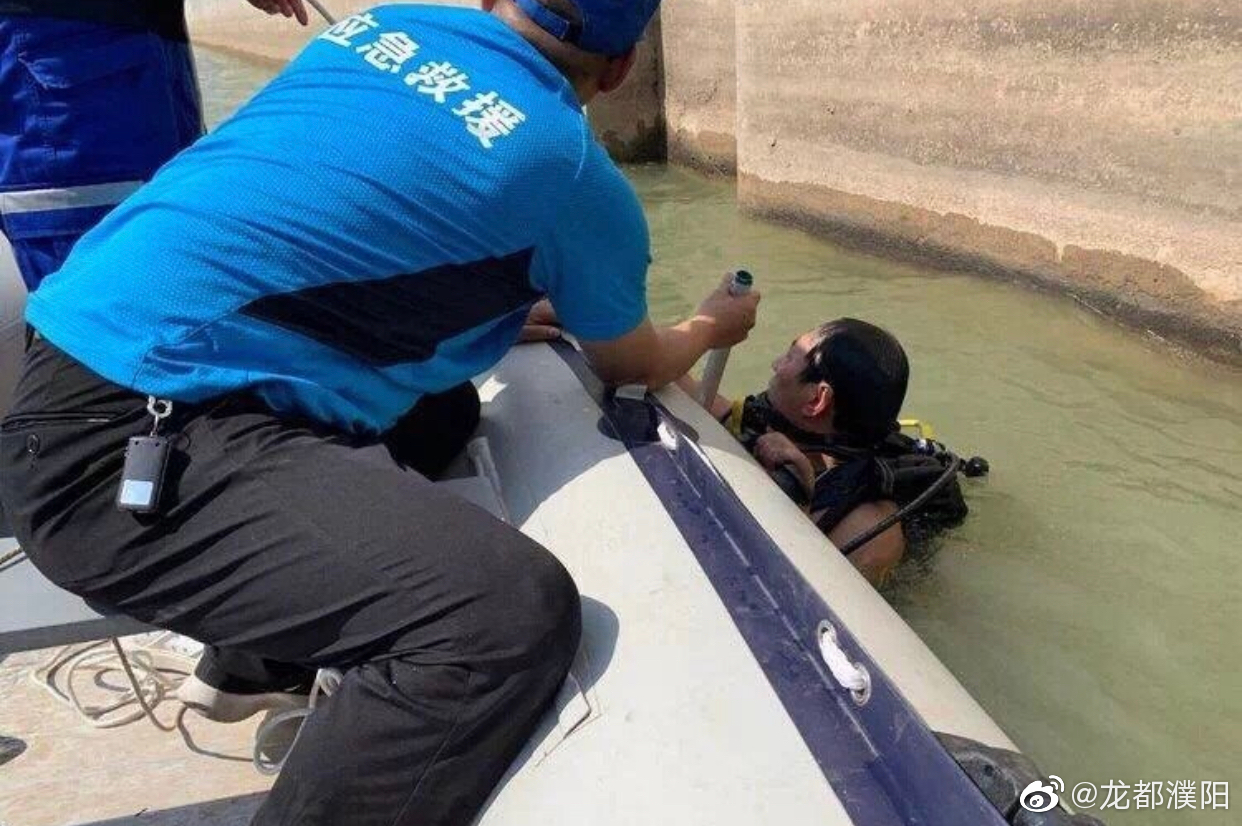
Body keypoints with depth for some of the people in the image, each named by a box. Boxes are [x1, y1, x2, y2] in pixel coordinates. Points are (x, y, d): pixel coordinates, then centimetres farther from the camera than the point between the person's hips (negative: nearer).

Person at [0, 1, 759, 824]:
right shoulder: (575, 174, -5)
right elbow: (632, 364, 13)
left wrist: (520, 312, 36)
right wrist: (712, 327, 34)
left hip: (84, 353, 9)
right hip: (127, 449, -9)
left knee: (437, 409, 24)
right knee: (514, 610, -20)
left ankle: (250, 665, 40)